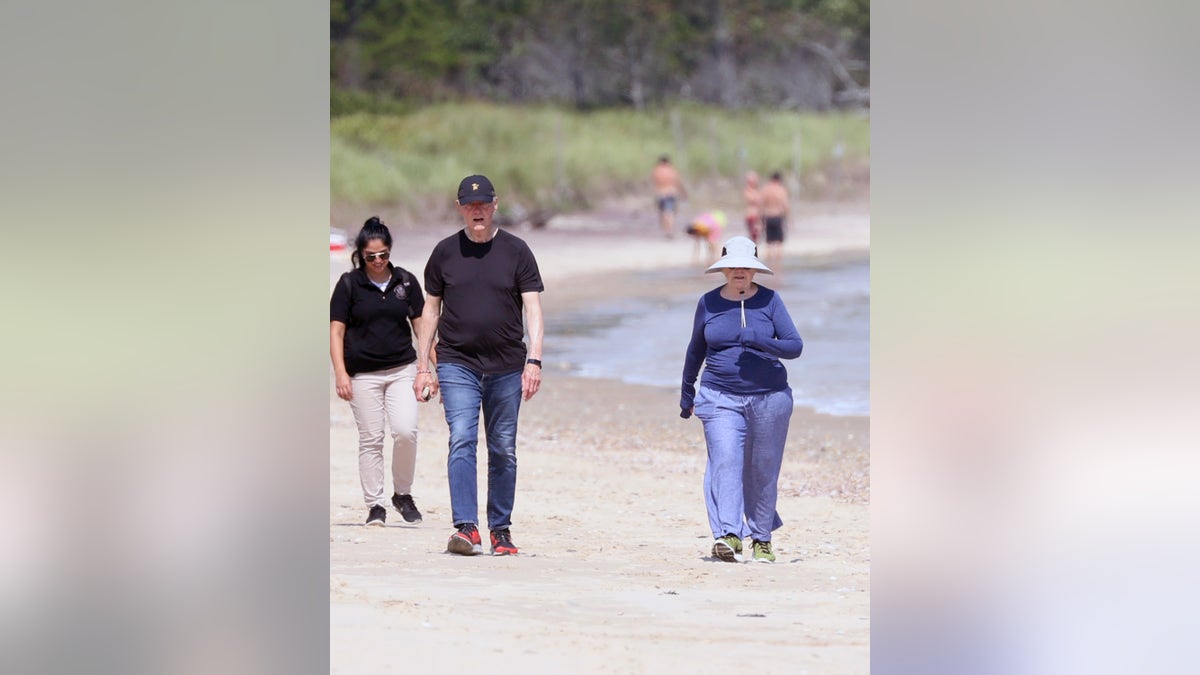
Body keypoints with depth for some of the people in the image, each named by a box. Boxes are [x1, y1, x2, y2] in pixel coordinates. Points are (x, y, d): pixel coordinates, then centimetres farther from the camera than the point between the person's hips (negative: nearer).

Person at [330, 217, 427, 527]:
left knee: (406, 430, -14)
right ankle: (375, 506, 7)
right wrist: (340, 372, -9)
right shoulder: (349, 284, 0)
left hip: (401, 370, 1)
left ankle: (403, 494, 7)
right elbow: (336, 330, 0)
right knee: (370, 439, 0)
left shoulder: (406, 281, 6)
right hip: (363, 373, -1)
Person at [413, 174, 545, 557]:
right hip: (457, 364, 0)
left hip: (506, 367, 0)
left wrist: (534, 360, -12)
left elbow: (533, 308, 0)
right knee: (461, 442, -14)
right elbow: (430, 310, 11)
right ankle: (466, 528, -20)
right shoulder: (445, 252, 6)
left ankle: (500, 529, 14)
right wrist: (422, 367, 7)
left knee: (503, 450, 5)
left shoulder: (516, 251, 3)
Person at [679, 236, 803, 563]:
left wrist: (760, 342, -22)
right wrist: (687, 391, 25)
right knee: (725, 462, -17)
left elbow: (795, 346, -5)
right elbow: (696, 350, 19)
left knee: (764, 471, 6)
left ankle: (762, 538, 21)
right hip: (721, 398, 0)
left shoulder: (769, 300, 0)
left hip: (769, 398, 0)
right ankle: (728, 536, -29)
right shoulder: (709, 302, 6)